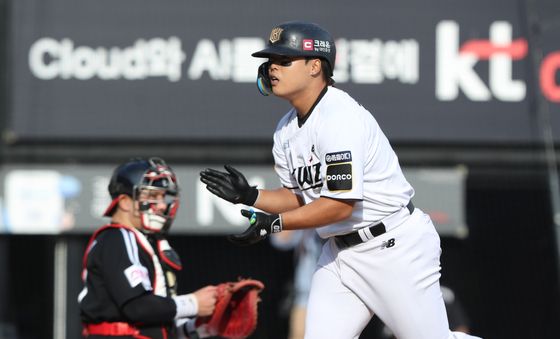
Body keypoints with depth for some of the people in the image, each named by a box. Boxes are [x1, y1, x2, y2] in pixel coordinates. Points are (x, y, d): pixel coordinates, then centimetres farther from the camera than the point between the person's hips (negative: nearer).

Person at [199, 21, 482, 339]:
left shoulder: (341, 117, -21)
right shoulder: (287, 130, 7)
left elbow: (341, 203, -25)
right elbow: (299, 197, 15)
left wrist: (275, 223, -22)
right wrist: (250, 196, -1)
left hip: (395, 246, -9)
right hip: (341, 250, 9)